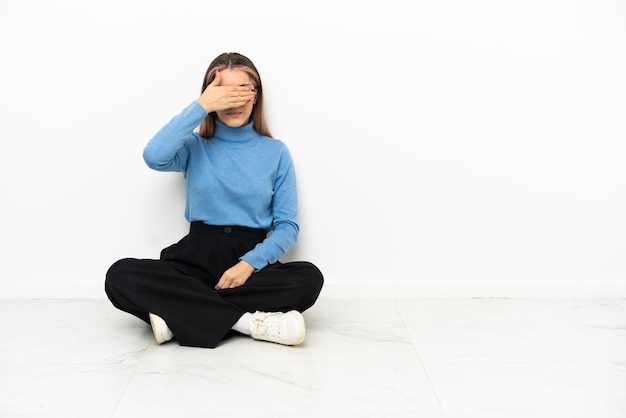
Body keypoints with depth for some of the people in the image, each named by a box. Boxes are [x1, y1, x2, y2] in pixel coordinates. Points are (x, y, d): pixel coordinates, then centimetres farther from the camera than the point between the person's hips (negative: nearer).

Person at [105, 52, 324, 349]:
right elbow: (154, 157, -17)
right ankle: (249, 321, -28)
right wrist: (201, 106, -14)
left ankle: (181, 313, -24)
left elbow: (288, 225, 1)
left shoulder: (276, 152, 7)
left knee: (310, 278, -30)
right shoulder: (195, 147, 7)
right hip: (197, 257, 0)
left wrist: (251, 262, -16)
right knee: (120, 276, -25)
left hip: (251, 260, 0)